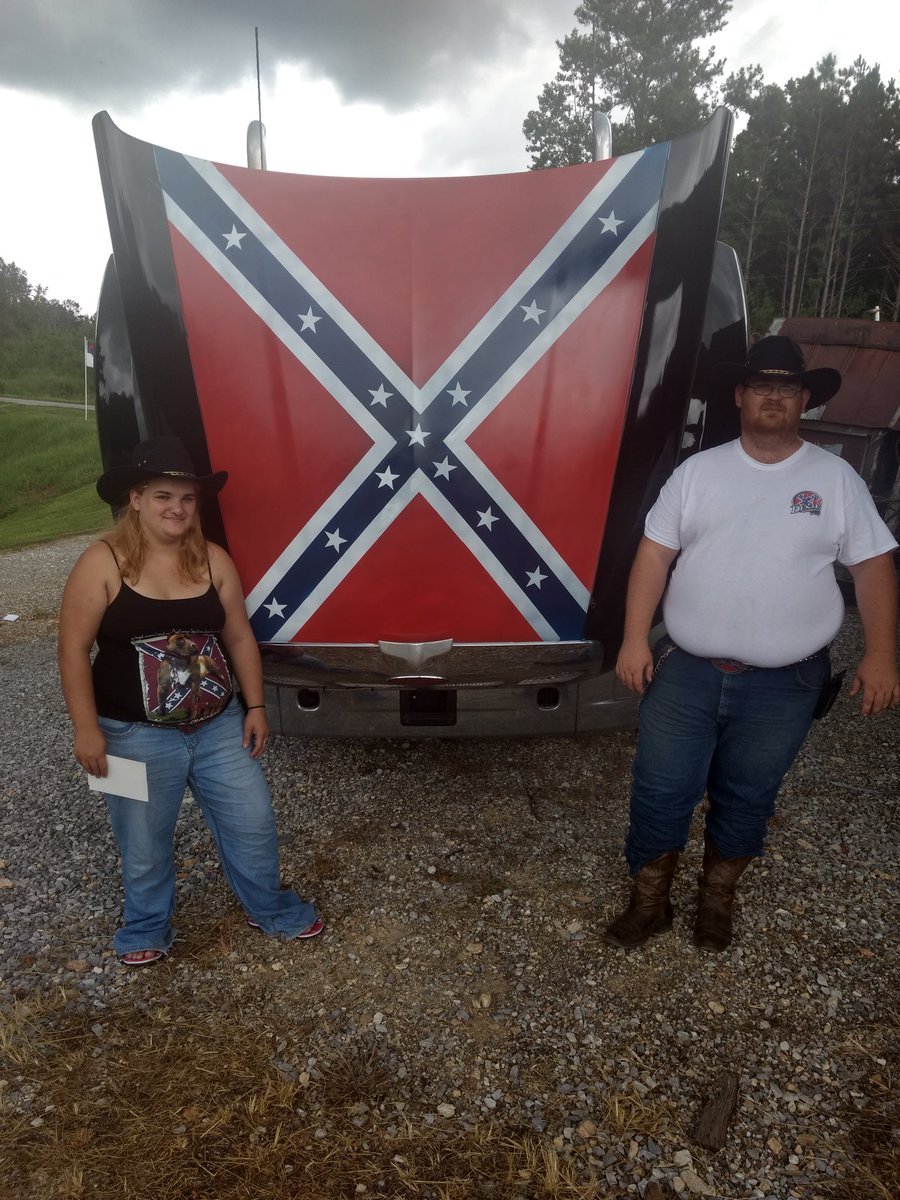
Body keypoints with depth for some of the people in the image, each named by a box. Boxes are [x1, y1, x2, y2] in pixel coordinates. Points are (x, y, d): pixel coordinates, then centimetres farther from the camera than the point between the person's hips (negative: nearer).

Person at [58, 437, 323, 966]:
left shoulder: (214, 560, 0)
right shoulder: (102, 563, -11)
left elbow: (240, 638, 5)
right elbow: (74, 650, -9)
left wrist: (255, 707, 4)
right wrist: (87, 729, -12)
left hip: (220, 726, 3)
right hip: (137, 735, -3)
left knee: (253, 823, 13)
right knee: (145, 844, 14)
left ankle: (274, 910, 38)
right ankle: (148, 930, 42)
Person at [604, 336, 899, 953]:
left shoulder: (837, 478, 1)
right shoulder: (698, 470, 2)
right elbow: (655, 553, 1)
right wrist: (635, 638, -6)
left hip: (784, 684, 0)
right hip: (686, 671, 1)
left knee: (746, 798, 15)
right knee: (661, 792, 6)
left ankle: (718, 900, 38)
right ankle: (649, 903, 27)